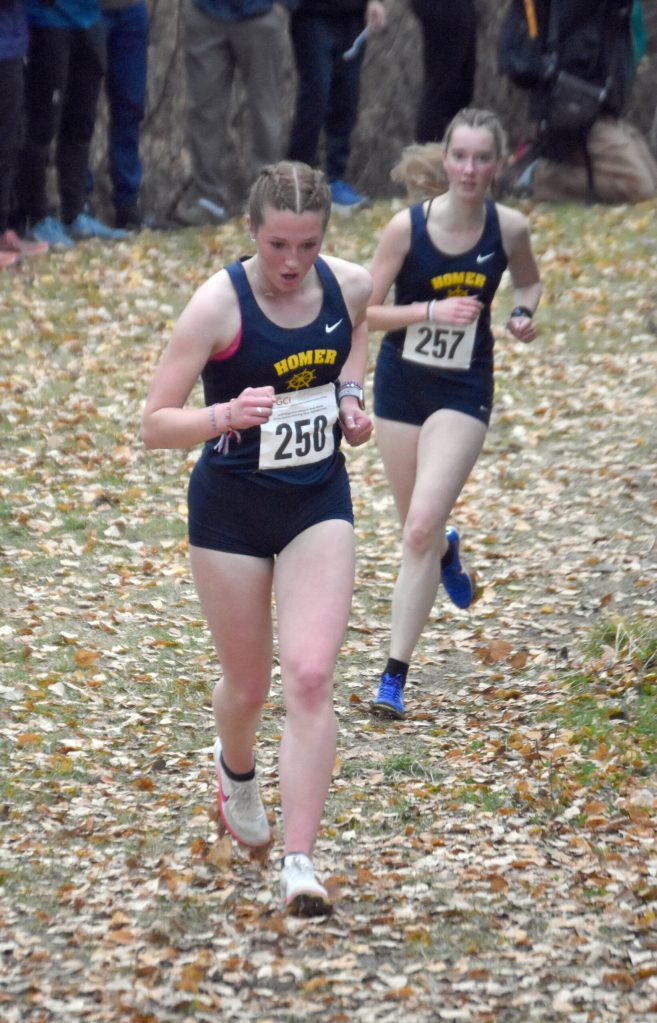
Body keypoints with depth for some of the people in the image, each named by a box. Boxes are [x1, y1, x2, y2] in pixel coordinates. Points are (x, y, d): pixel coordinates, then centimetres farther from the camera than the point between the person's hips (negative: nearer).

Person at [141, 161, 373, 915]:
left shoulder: (349, 286, -7)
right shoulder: (220, 303, -19)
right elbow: (154, 425, -19)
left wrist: (352, 395, 3)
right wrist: (226, 415, -37)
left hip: (319, 504, 2)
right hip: (231, 509, -2)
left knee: (310, 678, -13)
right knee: (248, 684, 12)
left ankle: (299, 863, -11)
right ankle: (235, 769, 49)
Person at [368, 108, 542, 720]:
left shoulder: (509, 229, -7)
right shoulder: (407, 226, -12)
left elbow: (528, 282, 15)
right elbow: (365, 312, -9)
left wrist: (523, 315, -6)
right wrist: (431, 310, -23)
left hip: (463, 393, -1)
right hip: (400, 387, 1)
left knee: (421, 528, -15)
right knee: (418, 531, 15)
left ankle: (395, 675, -10)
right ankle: (447, 553, 56)